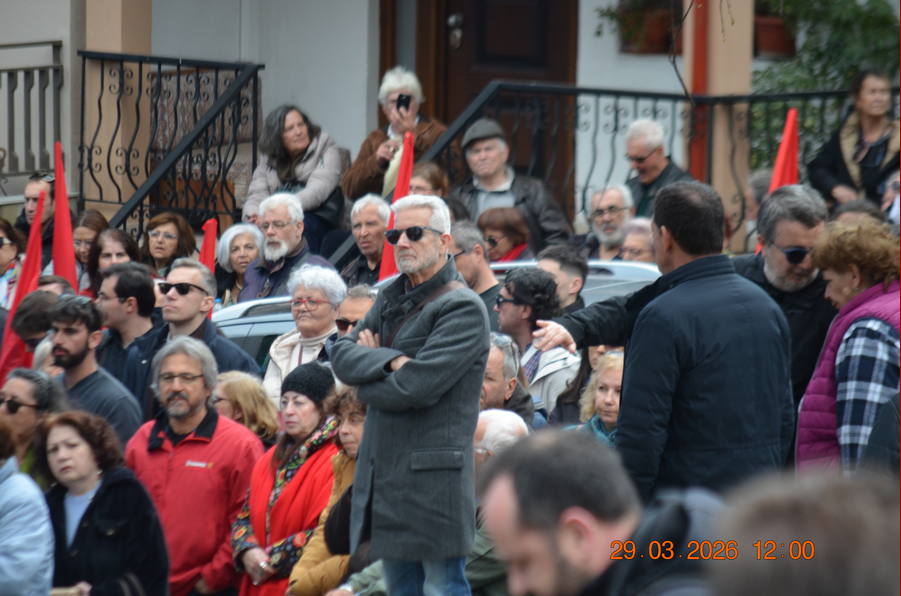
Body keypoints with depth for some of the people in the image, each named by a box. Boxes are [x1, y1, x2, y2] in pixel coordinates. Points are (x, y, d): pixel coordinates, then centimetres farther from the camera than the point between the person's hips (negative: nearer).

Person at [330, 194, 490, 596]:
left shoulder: (462, 308, -11)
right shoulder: (391, 298, 16)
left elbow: (415, 387, -20)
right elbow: (342, 355, 4)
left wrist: (364, 385, -2)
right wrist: (390, 360, -15)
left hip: (435, 478, -8)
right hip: (384, 473, 8)